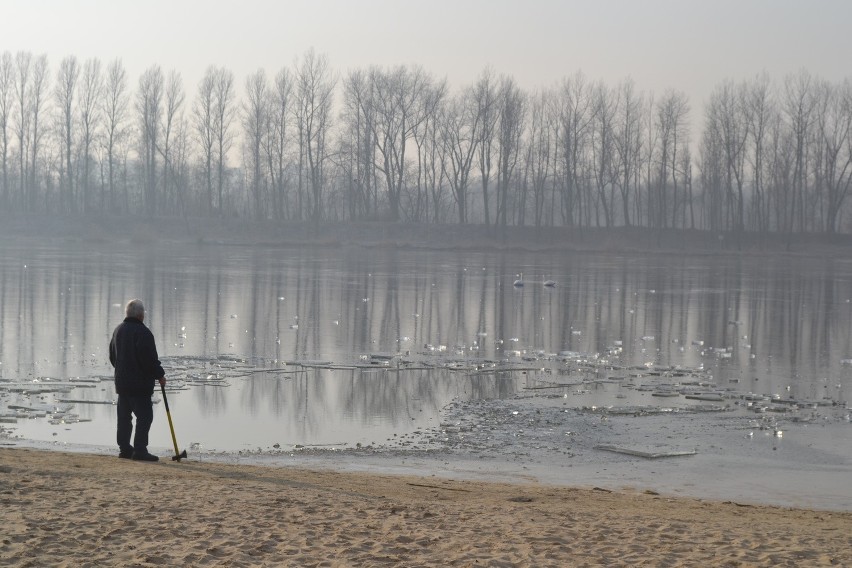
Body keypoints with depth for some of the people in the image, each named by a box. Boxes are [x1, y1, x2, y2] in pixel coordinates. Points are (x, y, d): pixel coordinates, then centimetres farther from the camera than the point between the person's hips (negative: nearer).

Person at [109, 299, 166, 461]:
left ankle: (124, 448, 15)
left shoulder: (118, 330, 12)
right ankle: (140, 450, -10)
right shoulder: (142, 332, -17)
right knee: (144, 415, -5)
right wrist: (160, 375, -7)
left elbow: (112, 356, 21)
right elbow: (150, 358, -19)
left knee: (124, 416, 12)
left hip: (121, 381, 9)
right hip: (140, 384, -9)